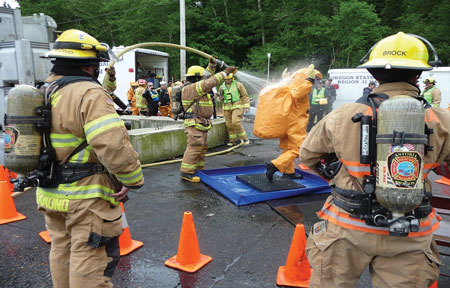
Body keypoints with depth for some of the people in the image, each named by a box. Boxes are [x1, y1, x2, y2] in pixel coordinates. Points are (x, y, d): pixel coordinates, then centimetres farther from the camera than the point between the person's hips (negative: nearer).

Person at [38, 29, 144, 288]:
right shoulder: (89, 94, -20)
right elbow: (113, 144, -30)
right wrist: (133, 179, -18)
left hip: (51, 194, 9)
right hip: (86, 197, -9)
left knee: (62, 252, 24)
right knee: (90, 259, 5)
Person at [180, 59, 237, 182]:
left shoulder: (195, 86, 15)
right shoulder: (192, 88, -16)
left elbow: (207, 78, 29)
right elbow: (209, 83, -22)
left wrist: (212, 65, 18)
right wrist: (225, 72, -16)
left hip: (201, 124, 11)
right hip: (195, 124, -11)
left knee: (202, 148, 15)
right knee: (194, 147, -12)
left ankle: (199, 169, 25)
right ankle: (186, 172, -9)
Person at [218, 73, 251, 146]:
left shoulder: (238, 84, -3)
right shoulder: (222, 87, 8)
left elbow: (245, 96, -2)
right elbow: (221, 99, 14)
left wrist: (247, 107, -9)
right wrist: (221, 94, -8)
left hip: (237, 107, -5)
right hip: (227, 108, 5)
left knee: (236, 122, -20)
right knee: (229, 125, 4)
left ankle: (245, 138, -7)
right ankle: (233, 140, 18)